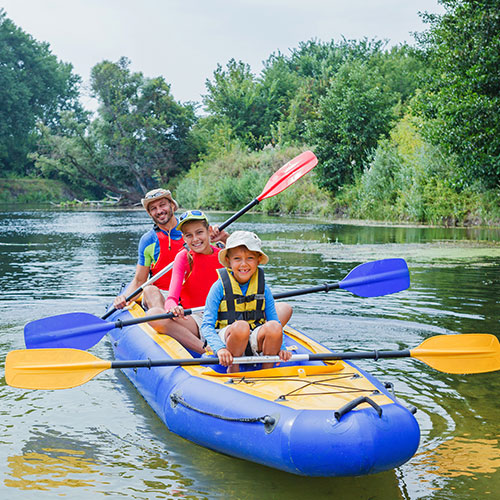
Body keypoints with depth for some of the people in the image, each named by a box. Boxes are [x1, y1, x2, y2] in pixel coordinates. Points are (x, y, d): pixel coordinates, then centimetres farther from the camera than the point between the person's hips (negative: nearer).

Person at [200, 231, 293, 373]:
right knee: (240, 326, -36)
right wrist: (220, 349, -27)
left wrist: (281, 348, -13)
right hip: (227, 338, -3)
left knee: (274, 326, -29)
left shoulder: (263, 288, 5)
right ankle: (233, 370, -11)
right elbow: (207, 325, -9)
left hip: (255, 341, 3)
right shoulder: (219, 287, -4)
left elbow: (275, 324, 6)